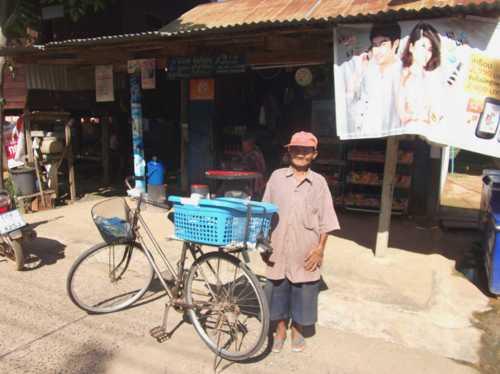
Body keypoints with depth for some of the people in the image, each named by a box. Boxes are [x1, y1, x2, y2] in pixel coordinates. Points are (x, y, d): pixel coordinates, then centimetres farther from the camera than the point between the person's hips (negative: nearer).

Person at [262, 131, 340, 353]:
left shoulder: (318, 182, -1)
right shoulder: (277, 177, 1)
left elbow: (325, 220, 0)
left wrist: (320, 248, -6)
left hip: (305, 251, -1)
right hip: (279, 248, 1)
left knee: (302, 292, 10)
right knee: (278, 290, 11)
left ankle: (297, 331, 33)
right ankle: (280, 329, 33)